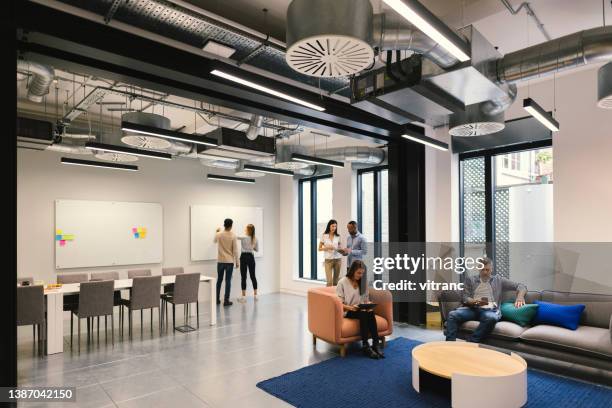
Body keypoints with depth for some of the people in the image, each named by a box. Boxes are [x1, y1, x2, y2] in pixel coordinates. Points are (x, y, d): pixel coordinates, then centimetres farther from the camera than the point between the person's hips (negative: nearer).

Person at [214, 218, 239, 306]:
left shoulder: (218, 234, -2)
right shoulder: (233, 235, -10)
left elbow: (215, 241, 23)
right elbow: (235, 250, -9)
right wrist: (237, 262, 0)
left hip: (220, 261, 3)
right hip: (229, 261, -3)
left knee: (219, 280, 14)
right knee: (228, 281, 1)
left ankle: (217, 299, 21)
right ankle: (226, 301, 2)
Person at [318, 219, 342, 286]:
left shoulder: (338, 236, 7)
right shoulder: (324, 236, -1)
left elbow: (340, 248, 14)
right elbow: (319, 248, 2)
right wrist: (327, 247, -14)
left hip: (337, 259, 3)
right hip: (328, 260, -3)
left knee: (335, 281, 5)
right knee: (329, 281, -9)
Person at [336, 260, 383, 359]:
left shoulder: (363, 283, 13)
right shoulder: (342, 283, -4)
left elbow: (366, 299, 15)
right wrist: (350, 307, -25)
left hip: (362, 310, 4)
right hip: (347, 312, -4)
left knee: (370, 313, -31)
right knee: (364, 314, -34)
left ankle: (375, 344, -30)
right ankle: (365, 346, -29)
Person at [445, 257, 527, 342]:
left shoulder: (498, 280, 18)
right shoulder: (470, 279, 18)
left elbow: (521, 286, 16)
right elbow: (464, 298, 9)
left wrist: (520, 297, -8)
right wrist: (474, 302, -14)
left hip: (490, 310, -1)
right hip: (472, 309, 1)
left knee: (491, 318, -40)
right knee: (452, 315, -29)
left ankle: (470, 343, -40)